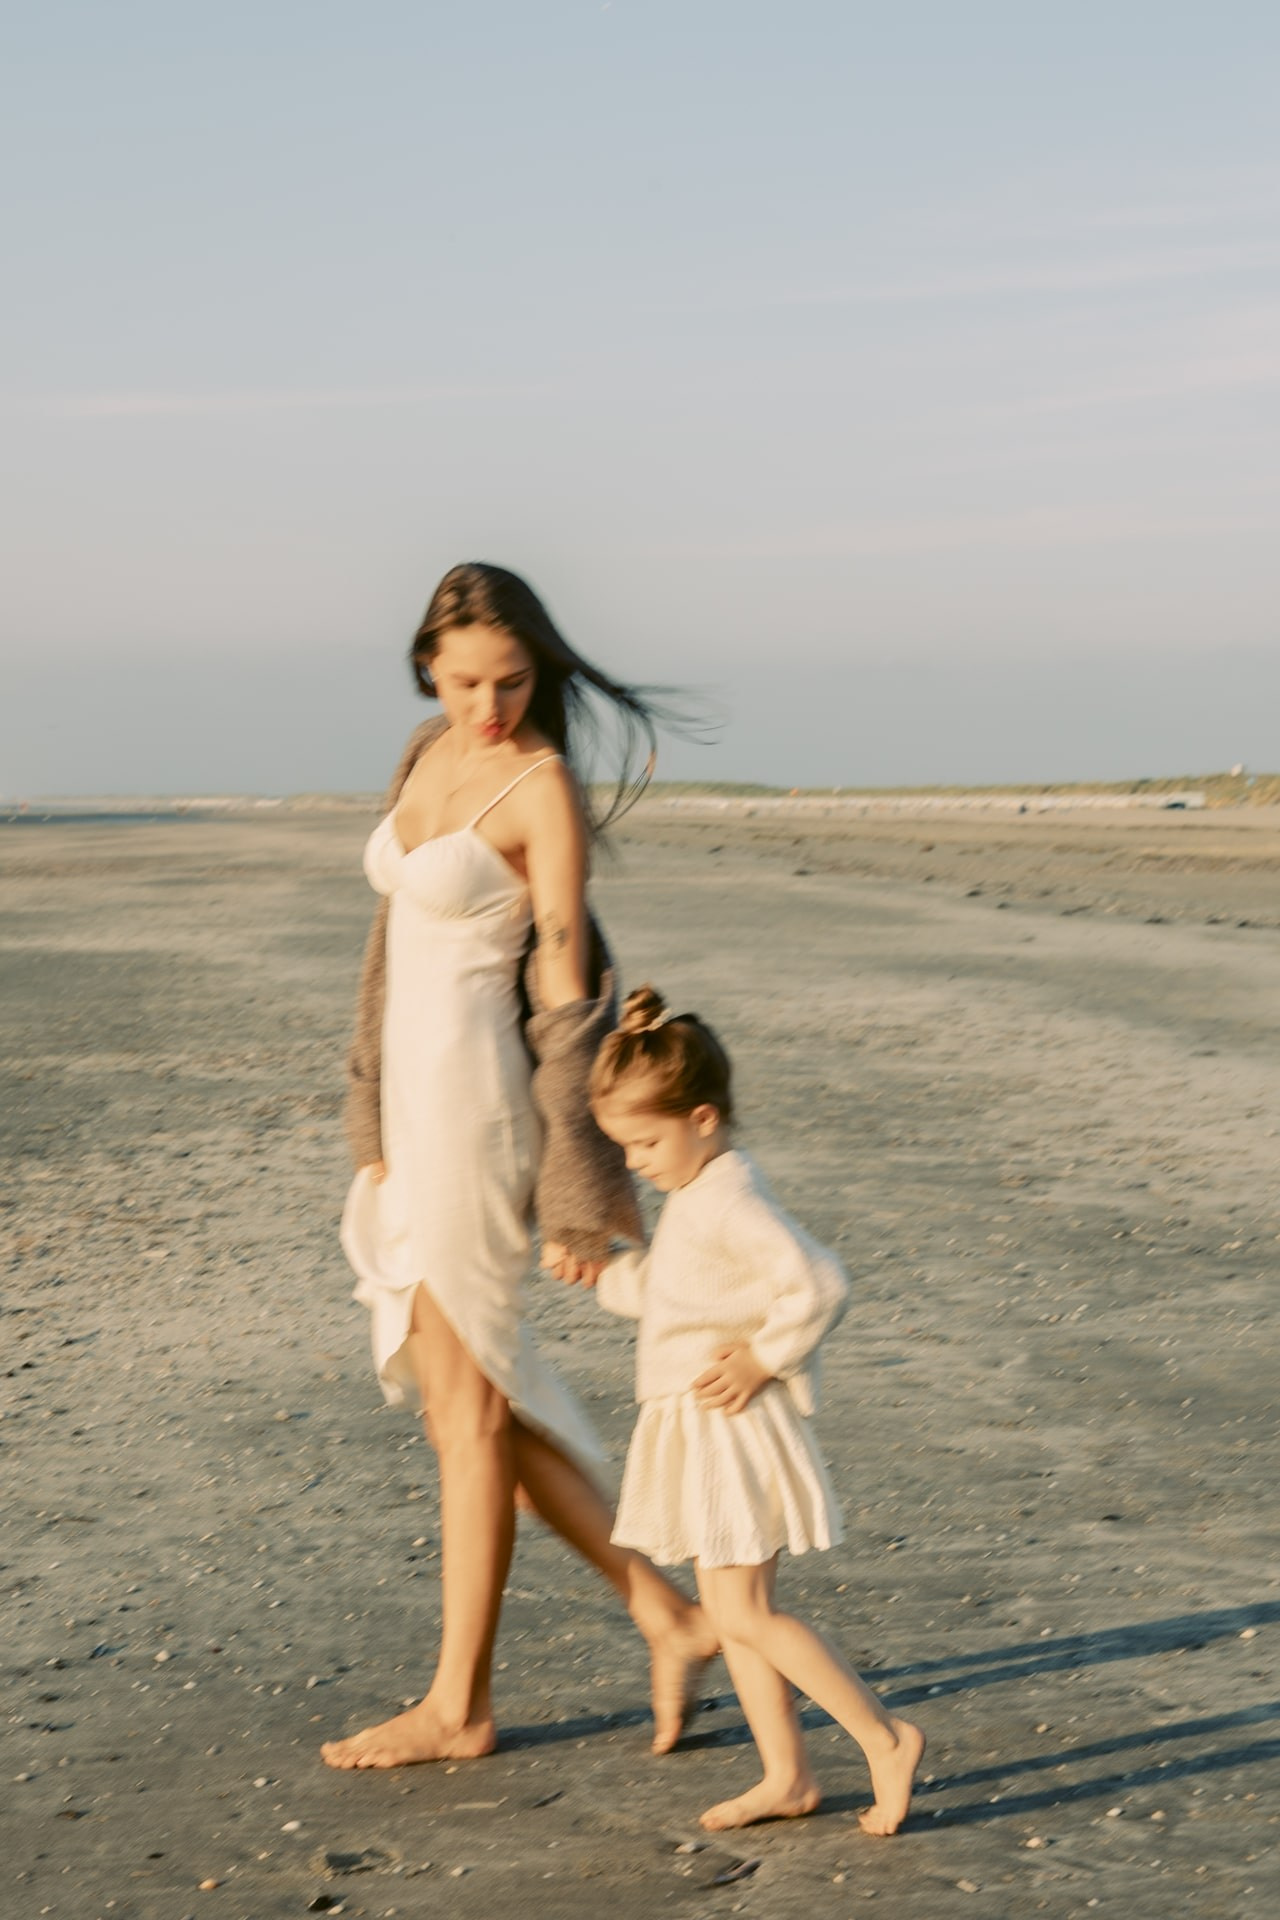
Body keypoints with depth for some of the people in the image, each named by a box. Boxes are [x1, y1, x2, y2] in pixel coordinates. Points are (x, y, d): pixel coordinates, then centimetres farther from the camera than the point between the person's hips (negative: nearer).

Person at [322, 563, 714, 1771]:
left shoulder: (544, 789, -14)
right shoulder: (429, 754, 10)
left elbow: (567, 989, -15)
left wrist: (572, 1201, -15)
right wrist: (377, 1125, 18)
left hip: (478, 1107, -9)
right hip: (416, 1100, 9)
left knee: (466, 1401, 1)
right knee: (452, 1388, 13)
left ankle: (459, 1703, 14)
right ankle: (663, 1615, 19)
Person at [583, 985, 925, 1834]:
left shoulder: (728, 1200, -21)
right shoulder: (700, 1195, 11)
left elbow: (819, 1285, -31)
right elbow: (667, 1290, 26)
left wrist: (763, 1358, -21)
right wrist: (607, 1272, 15)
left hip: (731, 1429, -10)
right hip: (696, 1434, 10)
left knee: (743, 1615, -7)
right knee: (738, 1611, 13)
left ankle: (886, 1737, 0)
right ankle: (787, 1774, 20)